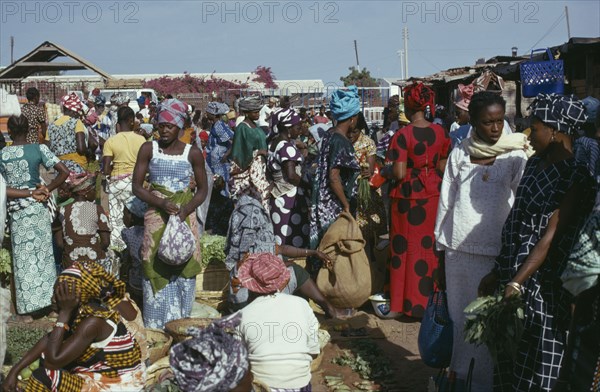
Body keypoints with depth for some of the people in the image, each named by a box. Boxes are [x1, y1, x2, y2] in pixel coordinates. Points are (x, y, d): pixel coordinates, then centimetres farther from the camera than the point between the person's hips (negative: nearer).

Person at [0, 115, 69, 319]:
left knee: (24, 259, 8)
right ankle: (49, 300, 20)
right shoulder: (39, 149, -6)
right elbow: (64, 172, -11)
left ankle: (27, 310, 14)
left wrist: (32, 193, -9)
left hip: (16, 212, 0)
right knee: (43, 254, 13)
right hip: (38, 208, 0)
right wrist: (46, 190, -3)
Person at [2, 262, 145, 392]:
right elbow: (50, 339, 6)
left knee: (44, 377, -15)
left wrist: (64, 312, -28)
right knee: (48, 351, 12)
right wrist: (15, 370, 0)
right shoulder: (83, 309, -2)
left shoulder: (93, 322, -29)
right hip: (107, 372, 9)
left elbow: (52, 361, -28)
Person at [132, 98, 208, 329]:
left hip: (185, 217, 1)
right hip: (156, 217, 0)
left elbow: (202, 189, 7)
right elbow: (137, 186, 0)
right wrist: (161, 203, -16)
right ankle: (155, 328, 9)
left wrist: (187, 209, -11)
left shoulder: (193, 153, 2)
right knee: (156, 270, -1)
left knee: (184, 269, 2)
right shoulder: (148, 149, 1)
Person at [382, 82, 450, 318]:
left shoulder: (402, 135, -15)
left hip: (408, 196, -4)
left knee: (409, 247, 8)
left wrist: (384, 172, 1)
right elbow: (443, 168, 5)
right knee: (432, 246, 14)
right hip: (434, 194, 4)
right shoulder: (440, 132, -1)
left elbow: (399, 173, -19)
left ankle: (412, 302, 16)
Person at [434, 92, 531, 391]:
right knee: (459, 314, 11)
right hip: (459, 251, 3)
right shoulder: (459, 154, 6)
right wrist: (441, 241, 10)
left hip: (496, 251, -3)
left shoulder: (517, 156, -2)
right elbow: (446, 200, 11)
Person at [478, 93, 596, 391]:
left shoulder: (575, 177, -16)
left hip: (541, 285, -7)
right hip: (513, 275, 8)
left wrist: (516, 283, -25)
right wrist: (498, 273, 12)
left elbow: (550, 238, -20)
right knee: (507, 363, 17)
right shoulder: (536, 164, 8)